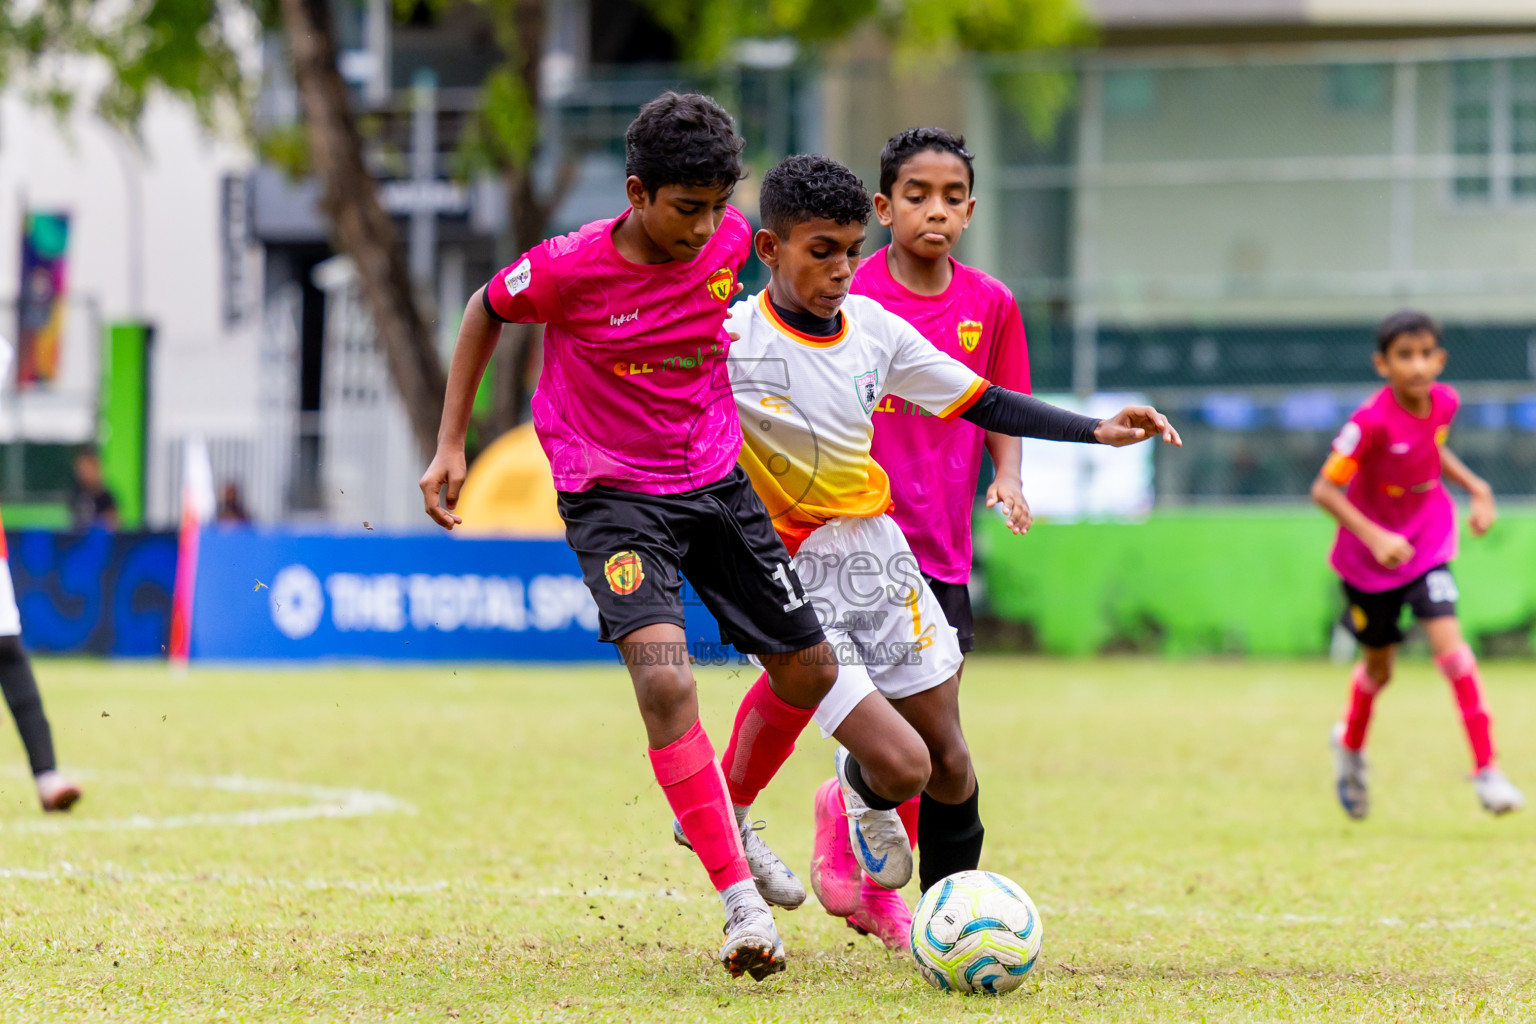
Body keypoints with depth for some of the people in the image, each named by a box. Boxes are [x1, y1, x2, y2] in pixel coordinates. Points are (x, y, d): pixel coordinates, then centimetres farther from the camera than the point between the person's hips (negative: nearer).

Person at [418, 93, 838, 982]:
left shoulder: (731, 241, -9)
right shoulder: (568, 270, -20)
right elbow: (486, 314, 0)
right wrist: (450, 445, 1)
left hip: (718, 482, 5)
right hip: (613, 497, -5)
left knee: (810, 671, 9)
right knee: (665, 681, -26)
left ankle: (727, 817, 38)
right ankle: (742, 901, -21)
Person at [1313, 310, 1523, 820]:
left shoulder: (1443, 401, -11)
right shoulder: (1371, 422, -27)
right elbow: (1324, 490, -23)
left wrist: (1476, 488, -1)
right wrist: (1374, 537, -33)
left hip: (1428, 537, 2)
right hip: (1369, 553, -2)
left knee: (1446, 637, -19)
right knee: (1379, 667, 12)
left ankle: (1486, 768, -14)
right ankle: (1350, 744, 46)